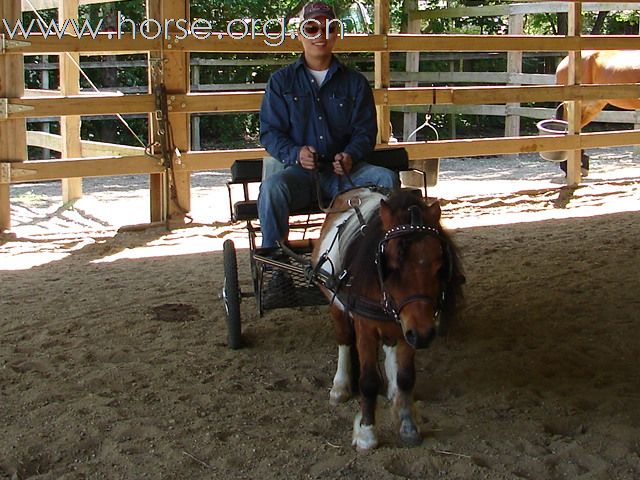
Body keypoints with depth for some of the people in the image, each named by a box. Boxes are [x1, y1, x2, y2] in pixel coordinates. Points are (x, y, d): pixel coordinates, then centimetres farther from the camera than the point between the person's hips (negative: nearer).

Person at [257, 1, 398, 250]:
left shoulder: (355, 82, 15)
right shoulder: (281, 81, 11)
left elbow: (365, 130, 10)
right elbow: (269, 131, 5)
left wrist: (350, 155, -14)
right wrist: (295, 153, -16)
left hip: (344, 171, 2)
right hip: (300, 171, -2)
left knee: (387, 179, -26)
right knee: (272, 188, -34)